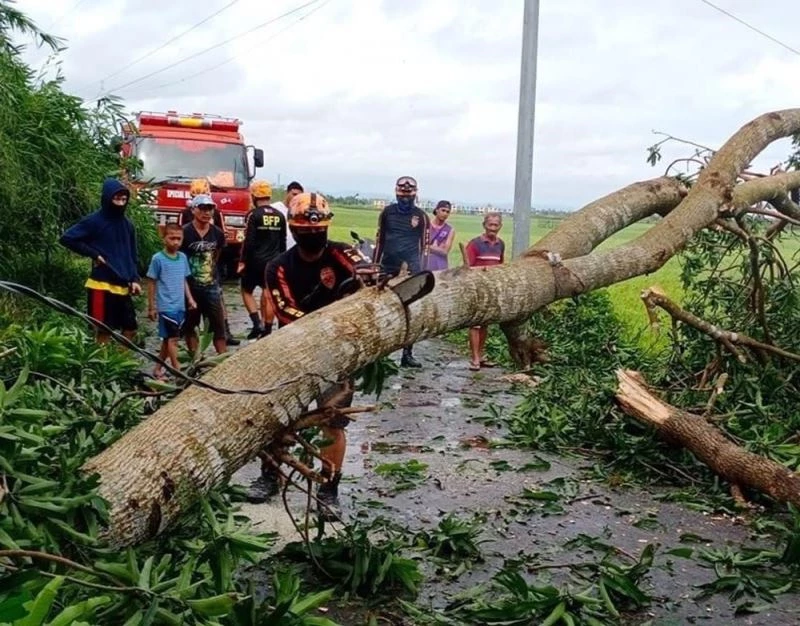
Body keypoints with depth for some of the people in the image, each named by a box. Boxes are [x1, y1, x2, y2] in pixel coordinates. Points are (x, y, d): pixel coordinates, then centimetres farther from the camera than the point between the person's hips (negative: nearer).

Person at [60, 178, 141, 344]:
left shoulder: (127, 225, 11)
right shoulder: (94, 221, -6)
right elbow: (66, 238, -9)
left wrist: (135, 279, 4)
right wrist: (94, 254, -10)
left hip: (123, 287, 6)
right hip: (102, 286, -6)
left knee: (130, 329, 8)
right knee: (104, 331, -3)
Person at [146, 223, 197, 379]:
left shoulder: (183, 257, 8)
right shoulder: (158, 258, -8)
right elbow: (152, 283, -4)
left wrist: (190, 299, 9)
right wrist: (151, 307, -3)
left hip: (180, 306, 6)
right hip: (166, 306, -6)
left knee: (168, 339, 13)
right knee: (172, 338, -6)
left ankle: (158, 369, 24)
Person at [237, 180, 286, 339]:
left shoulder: (254, 214, -10)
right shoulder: (280, 216, 6)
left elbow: (249, 241, -14)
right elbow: (283, 242, 10)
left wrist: (242, 261, -7)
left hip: (255, 261, -4)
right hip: (273, 261, 4)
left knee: (247, 291, 12)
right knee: (269, 295, 8)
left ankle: (257, 323, -4)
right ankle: (267, 330, 9)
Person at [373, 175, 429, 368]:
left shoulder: (421, 216, 1)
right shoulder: (387, 212, 7)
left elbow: (424, 245, 3)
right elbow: (380, 240, 13)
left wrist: (422, 271, -3)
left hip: (410, 267, -2)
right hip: (388, 267, 2)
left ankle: (407, 354, 3)